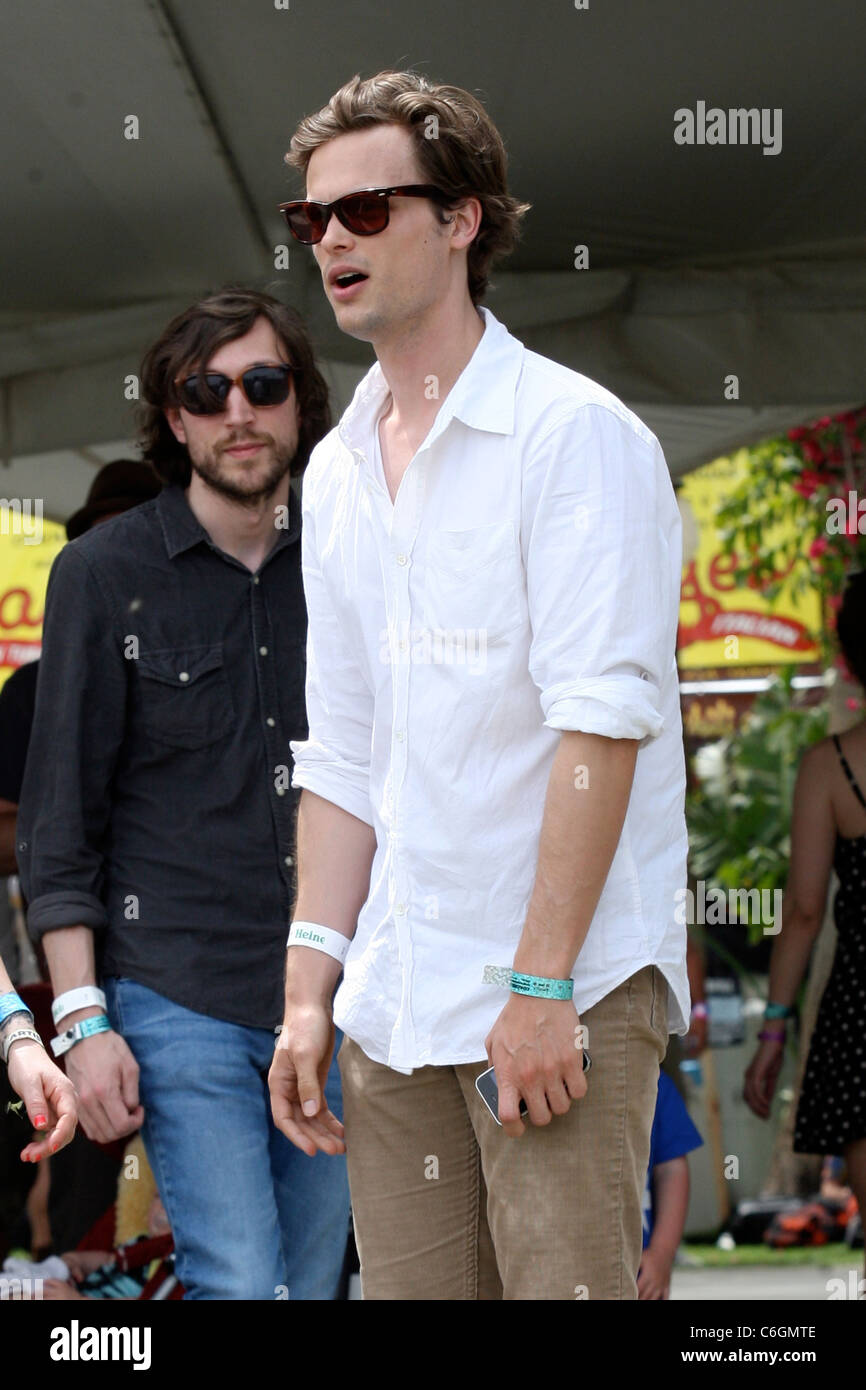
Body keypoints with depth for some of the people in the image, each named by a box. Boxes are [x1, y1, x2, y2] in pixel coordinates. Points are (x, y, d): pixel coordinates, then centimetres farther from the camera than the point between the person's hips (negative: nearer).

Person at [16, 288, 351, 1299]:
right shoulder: (105, 574, -1)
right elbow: (58, 823, -2)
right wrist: (81, 1018, -9)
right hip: (181, 1000, -4)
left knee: (314, 1284, 7)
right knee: (240, 1285, -14)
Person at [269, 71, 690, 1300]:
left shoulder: (575, 434, -7)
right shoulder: (336, 472, 14)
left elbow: (604, 722, -15)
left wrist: (540, 981, -19)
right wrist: (309, 989, 8)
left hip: (567, 992, -6)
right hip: (396, 1003, 6)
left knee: (564, 1283, -9)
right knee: (407, 1290, 7)